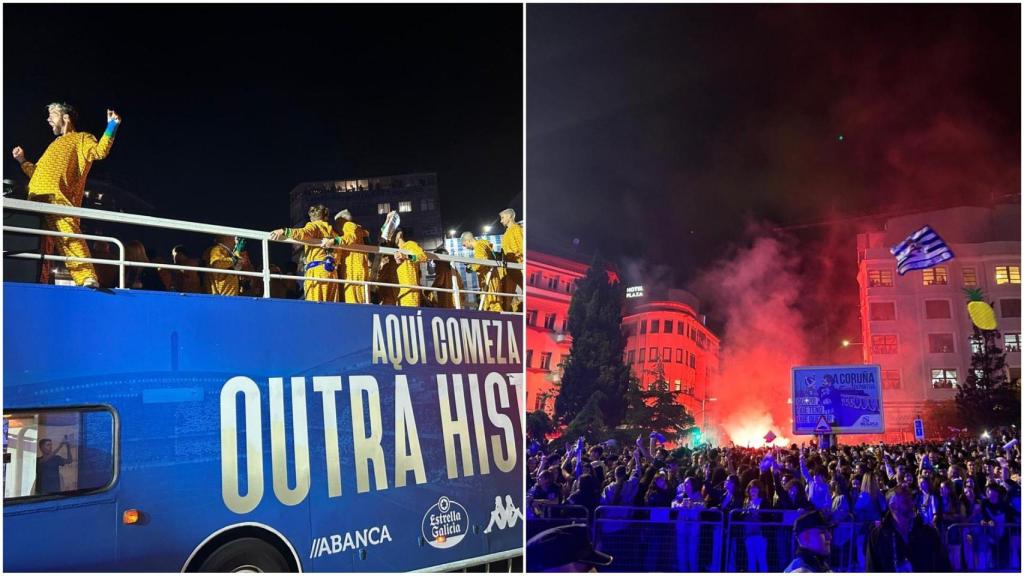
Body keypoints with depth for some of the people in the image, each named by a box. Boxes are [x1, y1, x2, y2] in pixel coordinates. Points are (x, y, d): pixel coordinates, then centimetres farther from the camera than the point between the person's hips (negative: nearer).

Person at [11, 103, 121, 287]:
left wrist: (112, 126, -16)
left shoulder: (81, 138, 12)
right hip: (37, 199, 9)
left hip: (57, 198, -9)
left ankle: (86, 277, -34)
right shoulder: (55, 145, 36)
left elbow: (100, 151, -10)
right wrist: (22, 161, 37)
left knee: (69, 236, -24)